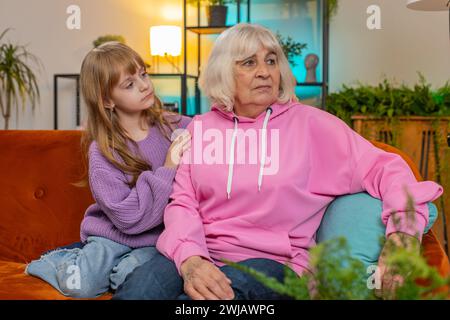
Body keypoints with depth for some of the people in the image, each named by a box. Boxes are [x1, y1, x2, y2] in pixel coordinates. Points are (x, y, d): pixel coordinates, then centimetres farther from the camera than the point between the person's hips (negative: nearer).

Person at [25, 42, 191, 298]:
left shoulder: (174, 126, -5)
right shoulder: (102, 153, -12)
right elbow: (129, 218, -19)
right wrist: (167, 170, -23)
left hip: (159, 239, 1)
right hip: (115, 235, 0)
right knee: (78, 285, -18)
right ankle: (65, 260, 14)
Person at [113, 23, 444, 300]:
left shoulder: (309, 124, 2)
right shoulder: (201, 128, 10)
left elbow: (383, 168, 0)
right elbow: (182, 203, 3)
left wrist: (403, 231, -19)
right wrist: (190, 259, -18)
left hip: (270, 260, -2)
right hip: (198, 253, 2)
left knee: (202, 296, -34)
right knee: (136, 290, -29)